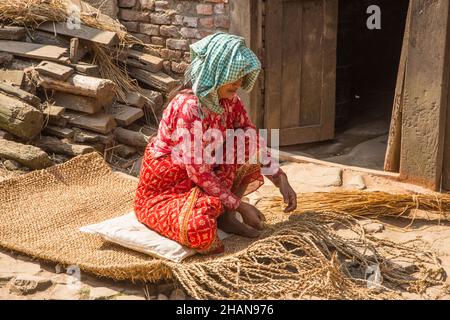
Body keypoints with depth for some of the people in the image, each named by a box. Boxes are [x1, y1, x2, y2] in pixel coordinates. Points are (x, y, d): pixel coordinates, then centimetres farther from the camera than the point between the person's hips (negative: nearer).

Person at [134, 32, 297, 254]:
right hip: (164, 191, -8)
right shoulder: (188, 107, -28)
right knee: (199, 232, -38)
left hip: (205, 181, 8)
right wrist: (239, 205, -22)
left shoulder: (229, 100, -3)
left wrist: (281, 181, -7)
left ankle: (226, 218, -4)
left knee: (251, 144, -9)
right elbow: (198, 172, -27)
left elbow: (253, 140, 6)